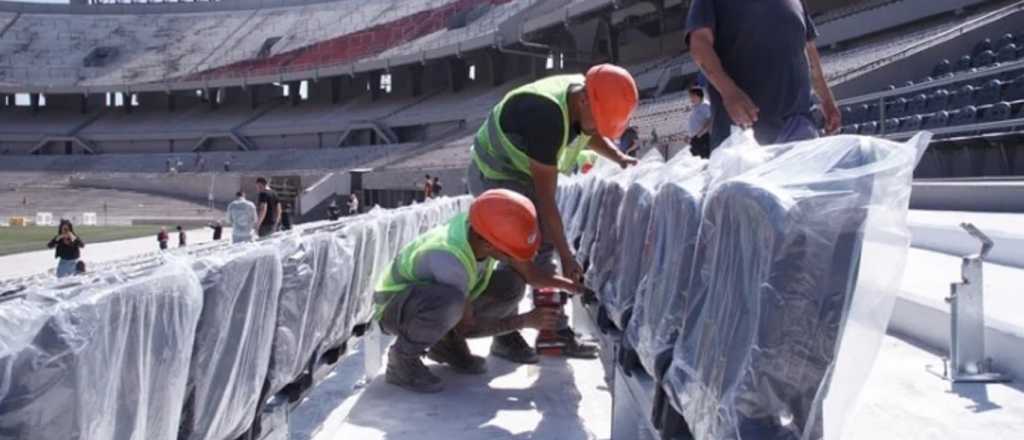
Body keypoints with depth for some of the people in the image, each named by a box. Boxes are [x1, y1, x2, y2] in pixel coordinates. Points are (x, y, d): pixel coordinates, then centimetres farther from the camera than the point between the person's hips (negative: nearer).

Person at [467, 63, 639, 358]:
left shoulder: (583, 95, -12)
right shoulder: (546, 115, -38)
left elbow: (589, 134, 15)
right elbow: (545, 197, -32)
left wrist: (619, 157, -3)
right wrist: (566, 256, -26)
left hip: (522, 175, 9)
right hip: (494, 177, -9)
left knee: (542, 247, 9)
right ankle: (505, 335, -1)